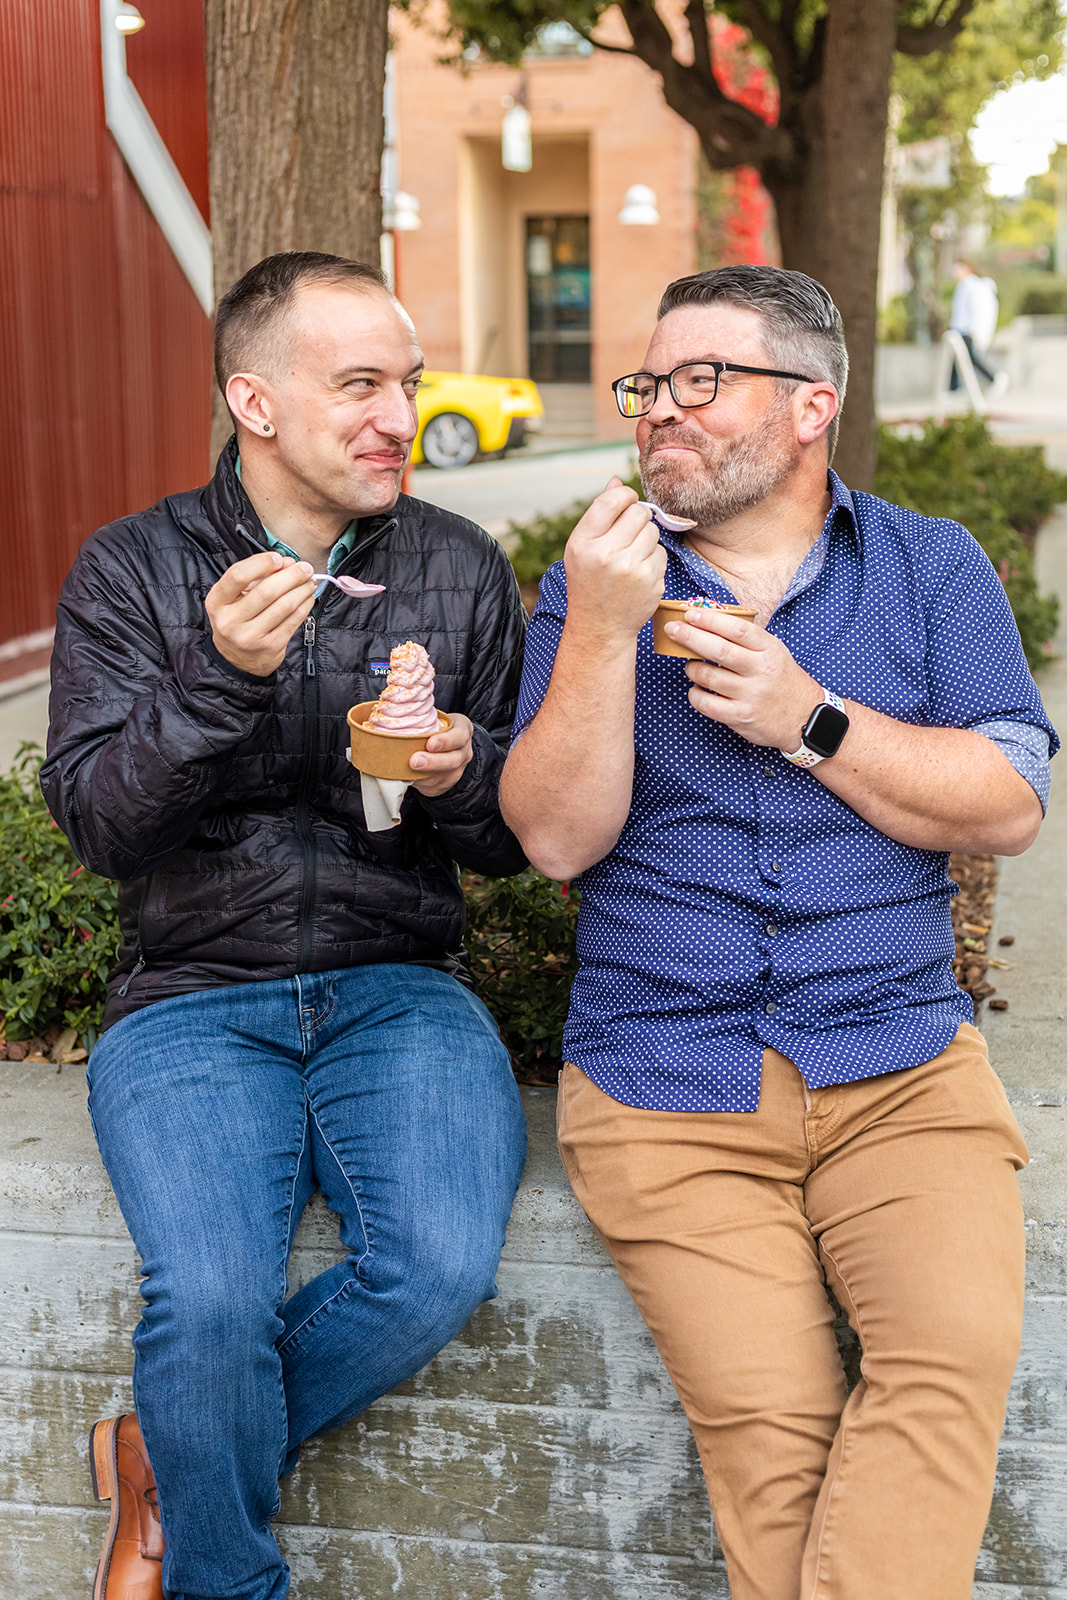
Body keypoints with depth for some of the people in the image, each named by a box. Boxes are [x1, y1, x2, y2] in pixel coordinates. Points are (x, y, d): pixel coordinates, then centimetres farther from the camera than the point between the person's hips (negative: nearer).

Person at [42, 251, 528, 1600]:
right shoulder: (131, 569, 3)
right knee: (212, 1301, -26)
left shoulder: (463, 571, 9)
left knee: (444, 1264, -25)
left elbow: (517, 841, 12)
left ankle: (170, 1464, 3)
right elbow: (96, 824, -6)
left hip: (398, 990, 2)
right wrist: (221, 678, -22)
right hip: (192, 999, -1)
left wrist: (463, 777, -11)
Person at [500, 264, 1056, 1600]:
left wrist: (806, 718, -10)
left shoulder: (932, 569, 11)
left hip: (899, 1059, 1)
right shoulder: (599, 580, 10)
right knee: (768, 1416, -19)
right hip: (663, 1080, 0)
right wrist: (600, 635, -13)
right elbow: (557, 839, -1)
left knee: (957, 1357, -23)